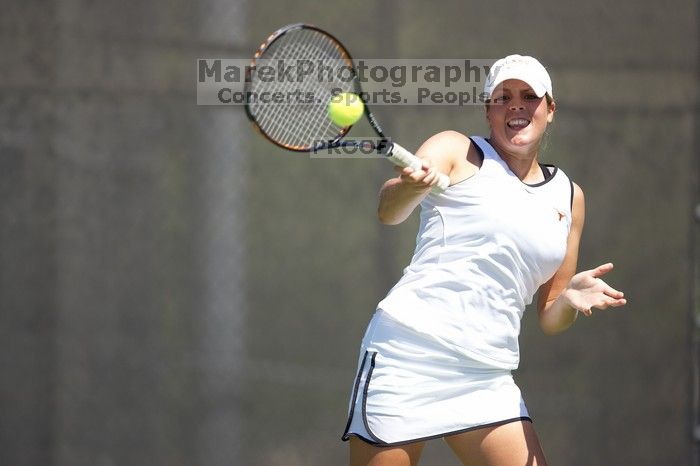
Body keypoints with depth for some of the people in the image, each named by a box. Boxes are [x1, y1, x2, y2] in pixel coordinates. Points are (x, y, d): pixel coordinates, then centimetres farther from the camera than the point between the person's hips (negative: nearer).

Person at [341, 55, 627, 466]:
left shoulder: (568, 196, 17)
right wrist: (412, 187, -37)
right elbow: (389, 212, -14)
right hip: (408, 351, -4)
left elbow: (551, 320, 19)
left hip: (488, 378, 4)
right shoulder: (456, 151, 5)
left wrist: (568, 299, -5)